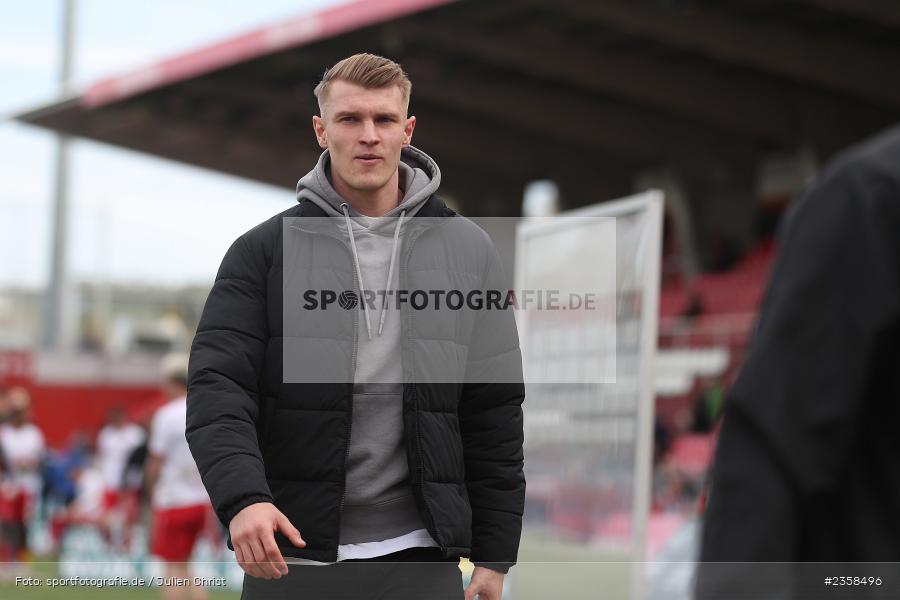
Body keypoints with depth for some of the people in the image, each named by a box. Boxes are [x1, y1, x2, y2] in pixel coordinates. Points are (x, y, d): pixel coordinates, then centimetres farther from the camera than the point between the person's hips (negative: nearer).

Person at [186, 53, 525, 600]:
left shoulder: (468, 252, 7)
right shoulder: (263, 251, 2)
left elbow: (496, 409, 8)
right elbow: (218, 385, -7)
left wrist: (495, 553, 5)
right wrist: (241, 495, -26)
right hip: (291, 553, -1)